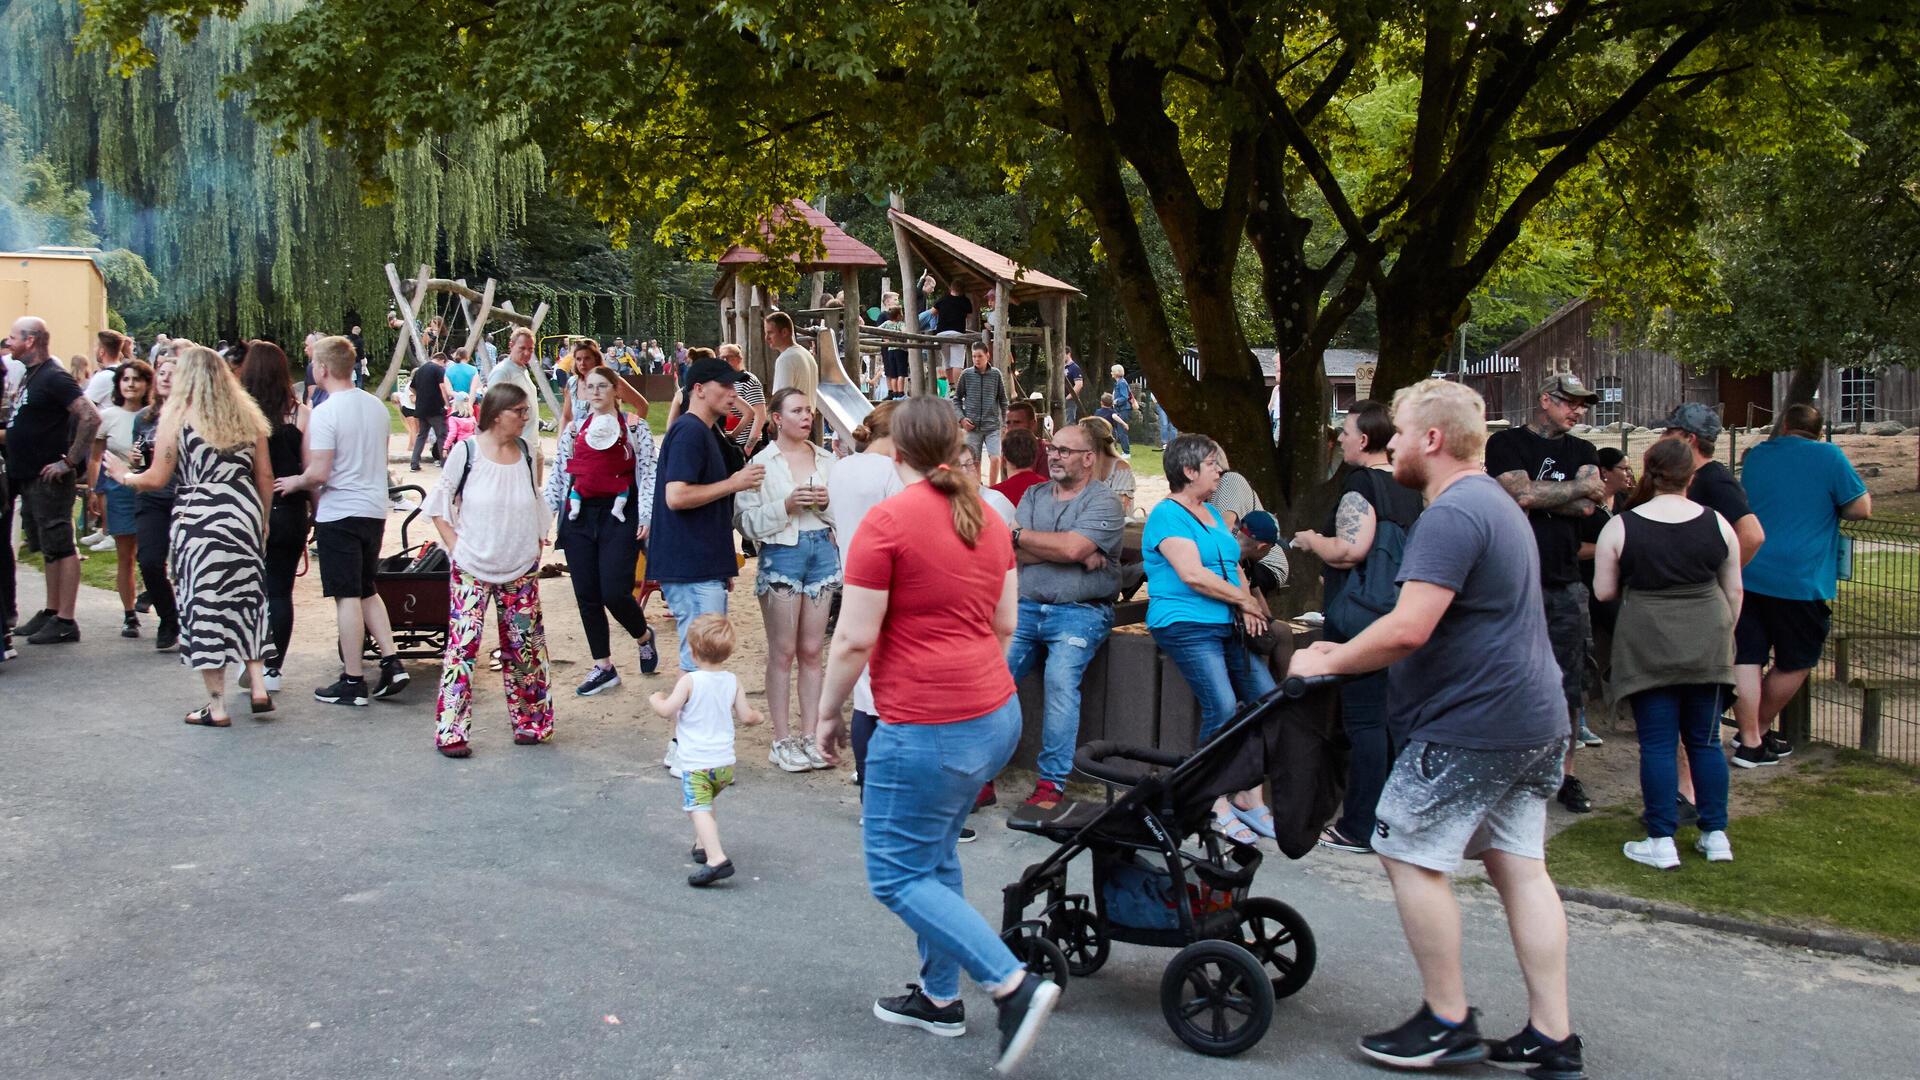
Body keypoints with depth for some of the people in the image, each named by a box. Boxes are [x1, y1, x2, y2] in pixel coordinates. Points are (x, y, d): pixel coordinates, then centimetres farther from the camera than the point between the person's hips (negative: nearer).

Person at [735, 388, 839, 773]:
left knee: (813, 650, 8)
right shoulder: (762, 463, -4)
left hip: (821, 550, 4)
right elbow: (746, 520, -10)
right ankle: (782, 741, 9)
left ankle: (810, 735, 17)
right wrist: (786, 505, -20)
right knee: (783, 651, 2)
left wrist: (827, 502, -8)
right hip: (781, 553, -4)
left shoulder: (826, 459, 8)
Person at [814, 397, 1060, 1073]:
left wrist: (828, 713, -1)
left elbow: (854, 639, -14)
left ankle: (1014, 986, -6)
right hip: (996, 717, 8)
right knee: (935, 857, 20)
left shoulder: (888, 521, -14)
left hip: (926, 730, -8)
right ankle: (939, 996, 28)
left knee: (897, 876, 0)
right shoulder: (987, 517, 9)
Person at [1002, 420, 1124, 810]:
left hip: (1079, 612, -5)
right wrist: (1075, 555, -11)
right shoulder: (1033, 495, 15)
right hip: (1026, 606, 5)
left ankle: (1051, 784, -18)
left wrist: (1019, 534, -5)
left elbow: (1071, 547, -17)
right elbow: (1015, 553, 1)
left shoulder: (1104, 502, -2)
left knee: (1061, 681, -25)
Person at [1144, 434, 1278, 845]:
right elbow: (1193, 574, -16)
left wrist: (1247, 606, -1)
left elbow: (1233, 567, 19)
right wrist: (1245, 600, -8)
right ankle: (1216, 804, -8)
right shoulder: (1168, 514, -7)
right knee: (1222, 708, -19)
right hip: (1186, 625, -9)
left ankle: (1250, 798, 7)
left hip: (1225, 626, 9)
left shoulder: (1213, 515, 21)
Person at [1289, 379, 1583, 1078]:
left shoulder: (1451, 516, -17)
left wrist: (1329, 662, -12)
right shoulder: (1496, 502, 18)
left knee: (1410, 855, 0)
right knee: (1518, 865, 10)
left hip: (1474, 725, -10)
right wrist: (1352, 653, 18)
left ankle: (1448, 1022, 8)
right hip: (1536, 719, 10)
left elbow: (1408, 629, -27)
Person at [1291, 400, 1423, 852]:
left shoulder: (1360, 486, -15)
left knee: (1364, 720, -5)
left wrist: (1311, 540, -7)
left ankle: (1360, 828, 0)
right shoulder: (1409, 488, 12)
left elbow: (1350, 549, -26)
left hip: (1364, 619, -9)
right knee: (1395, 718, 13)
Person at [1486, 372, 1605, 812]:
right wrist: (1580, 486, -4)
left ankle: (1566, 774, 14)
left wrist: (1537, 496, -9)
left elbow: (1586, 506, -2)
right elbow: (1522, 494, -15)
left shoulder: (1582, 452, 15)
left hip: (1565, 584, 4)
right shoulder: (1506, 444, 1)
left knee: (1569, 683, 6)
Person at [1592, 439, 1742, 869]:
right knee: (1705, 740, 12)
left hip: (1649, 646, -3)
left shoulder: (1620, 527, -7)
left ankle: (1661, 842, 3)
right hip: (1706, 644, 3)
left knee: (1657, 743, 2)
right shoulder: (1717, 523, 1)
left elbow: (1603, 592, -1)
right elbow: (1734, 591, 9)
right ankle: (1715, 834, 16)